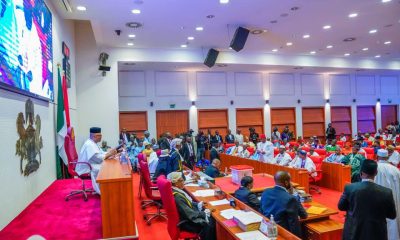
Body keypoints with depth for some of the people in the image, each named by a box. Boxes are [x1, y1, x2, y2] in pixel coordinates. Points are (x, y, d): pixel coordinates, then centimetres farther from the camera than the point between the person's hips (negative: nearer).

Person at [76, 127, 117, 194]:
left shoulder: (93, 143, 14)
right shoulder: (89, 145, -20)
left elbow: (101, 154, 12)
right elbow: (99, 158, -26)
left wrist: (109, 152, -5)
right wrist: (109, 154, -17)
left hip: (89, 166, 10)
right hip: (86, 169, -10)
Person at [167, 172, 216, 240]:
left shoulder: (177, 191, -1)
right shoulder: (177, 197, -29)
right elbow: (191, 214, -25)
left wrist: (198, 204, 2)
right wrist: (204, 213, -13)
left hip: (188, 216, 9)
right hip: (186, 222, -9)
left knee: (212, 219, 4)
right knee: (209, 225, -16)